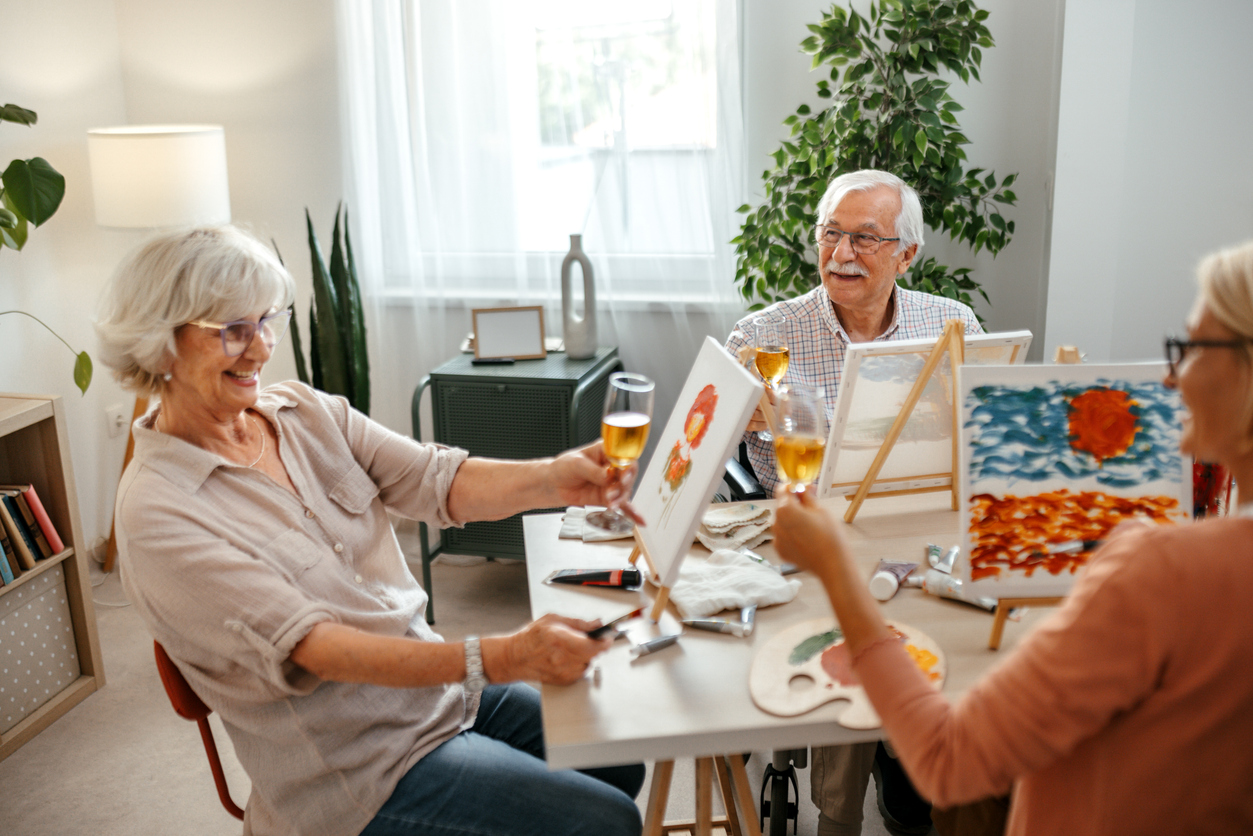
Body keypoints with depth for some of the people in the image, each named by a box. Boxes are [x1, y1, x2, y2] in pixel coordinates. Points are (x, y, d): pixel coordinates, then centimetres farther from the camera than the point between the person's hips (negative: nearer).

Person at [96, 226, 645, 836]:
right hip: (359, 763, -7)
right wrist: (498, 659, -40)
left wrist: (554, 478, -31)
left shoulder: (305, 411, 1)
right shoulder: (156, 513, -20)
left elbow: (437, 481, -9)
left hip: (434, 681, 7)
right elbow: (307, 645, -29)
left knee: (619, 764, 13)